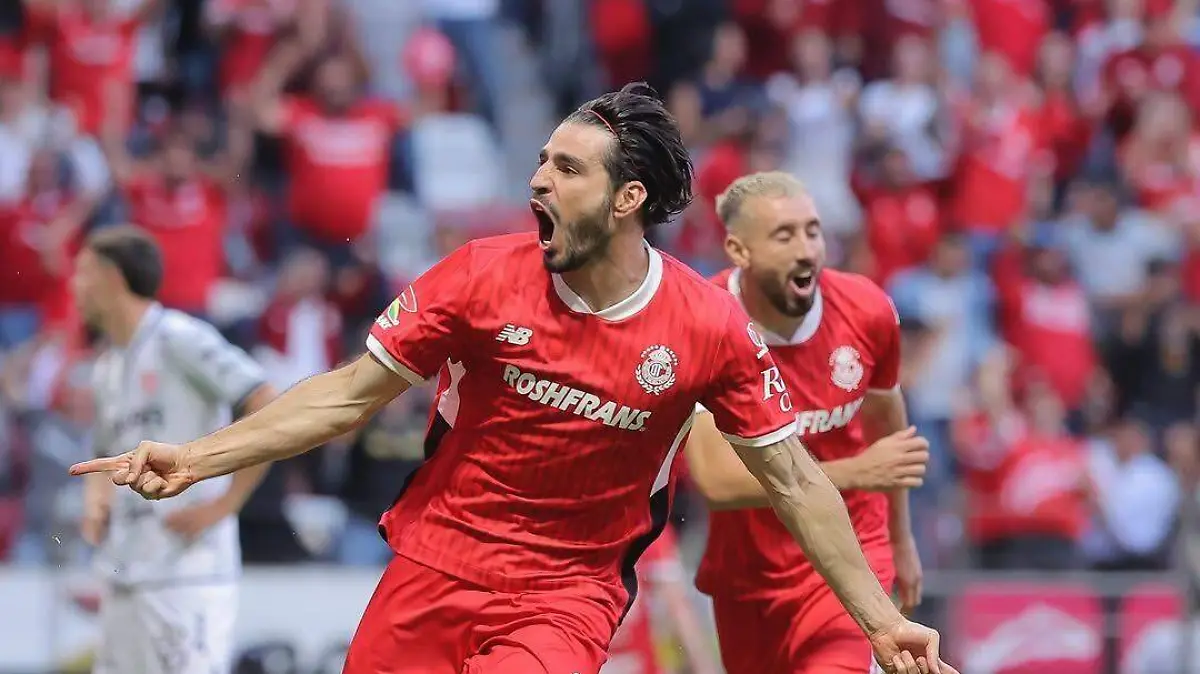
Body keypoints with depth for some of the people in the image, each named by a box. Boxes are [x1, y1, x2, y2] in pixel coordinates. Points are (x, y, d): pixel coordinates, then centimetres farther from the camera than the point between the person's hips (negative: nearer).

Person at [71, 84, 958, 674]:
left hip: (568, 596, -2)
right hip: (434, 565, 2)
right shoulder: (482, 276, -8)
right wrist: (198, 459, -9)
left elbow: (793, 480, -1)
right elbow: (351, 396, -1)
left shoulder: (709, 326, -10)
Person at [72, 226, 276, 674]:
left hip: (188, 573, -9)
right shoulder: (106, 370, 17)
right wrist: (96, 503, 8)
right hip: (125, 581, 9)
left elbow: (272, 412, -17)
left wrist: (224, 504, -16)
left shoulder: (179, 340, -9)